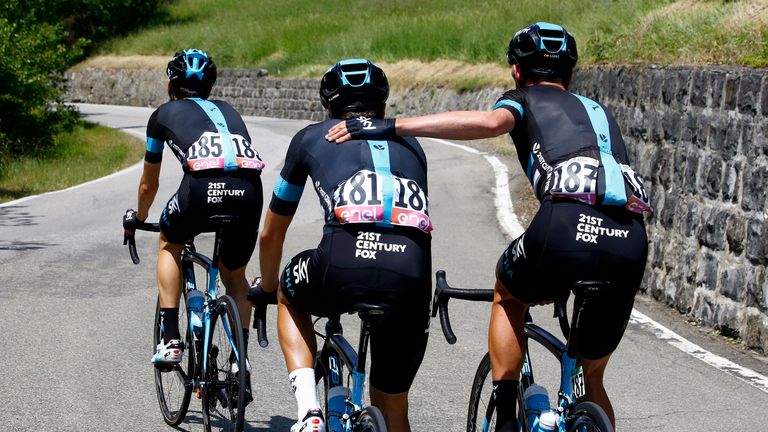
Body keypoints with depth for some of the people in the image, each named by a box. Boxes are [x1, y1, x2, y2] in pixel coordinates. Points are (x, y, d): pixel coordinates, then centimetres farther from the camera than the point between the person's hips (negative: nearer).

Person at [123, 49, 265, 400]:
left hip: (202, 187, -3)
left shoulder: (165, 114, 28)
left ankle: (170, 340, 20)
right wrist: (235, 201, 63)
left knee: (169, 245, 29)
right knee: (234, 275, 27)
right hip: (248, 192, 3)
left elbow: (149, 185, 37)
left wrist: (138, 219, 56)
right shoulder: (228, 111, 36)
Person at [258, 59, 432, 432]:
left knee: (291, 295, 34)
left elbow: (271, 234, 36)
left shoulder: (312, 138, 26)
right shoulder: (410, 145, 32)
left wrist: (268, 287, 55)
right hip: (412, 276, 2)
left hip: (344, 264, -2)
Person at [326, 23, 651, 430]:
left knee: (508, 297, 29)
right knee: (592, 379, 22)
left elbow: (490, 121, -5)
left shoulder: (525, 100, 20)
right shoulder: (600, 112, 37)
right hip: (631, 244, 4)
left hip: (567, 227, -4)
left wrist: (393, 126, -6)